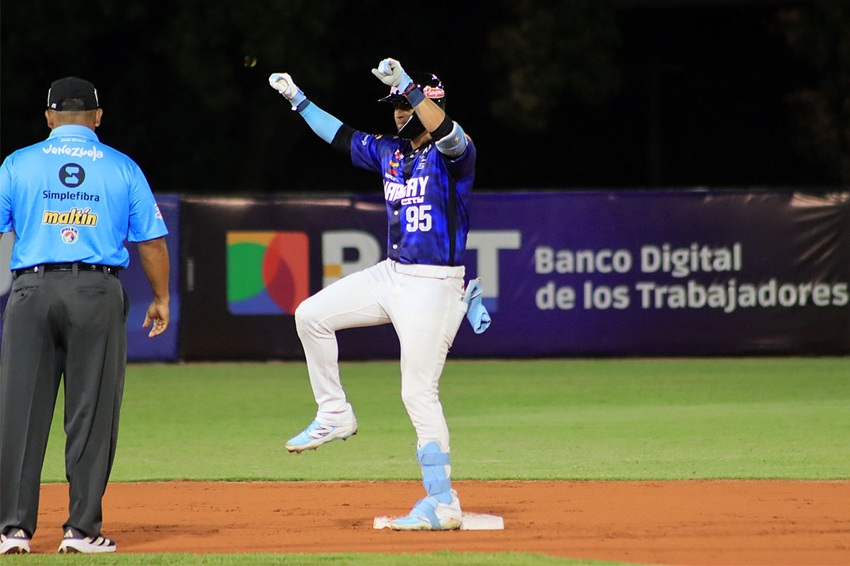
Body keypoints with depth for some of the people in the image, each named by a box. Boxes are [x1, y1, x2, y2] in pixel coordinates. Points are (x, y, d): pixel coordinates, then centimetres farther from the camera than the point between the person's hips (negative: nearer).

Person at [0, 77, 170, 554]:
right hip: (98, 294, 0)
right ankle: (82, 529, 2)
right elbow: (152, 240, 7)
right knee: (92, 412, 3)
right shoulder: (123, 169, 7)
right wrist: (161, 299, 17)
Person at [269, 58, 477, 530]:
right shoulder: (389, 151, 11)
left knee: (419, 392, -11)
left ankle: (443, 504, -9)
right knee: (312, 315, 7)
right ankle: (335, 415, 19)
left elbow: (447, 134, -36)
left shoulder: (452, 153, -12)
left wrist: (411, 87, -41)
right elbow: (340, 136, 26)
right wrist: (299, 100, 24)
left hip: (433, 287, -8)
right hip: (392, 275, 8)